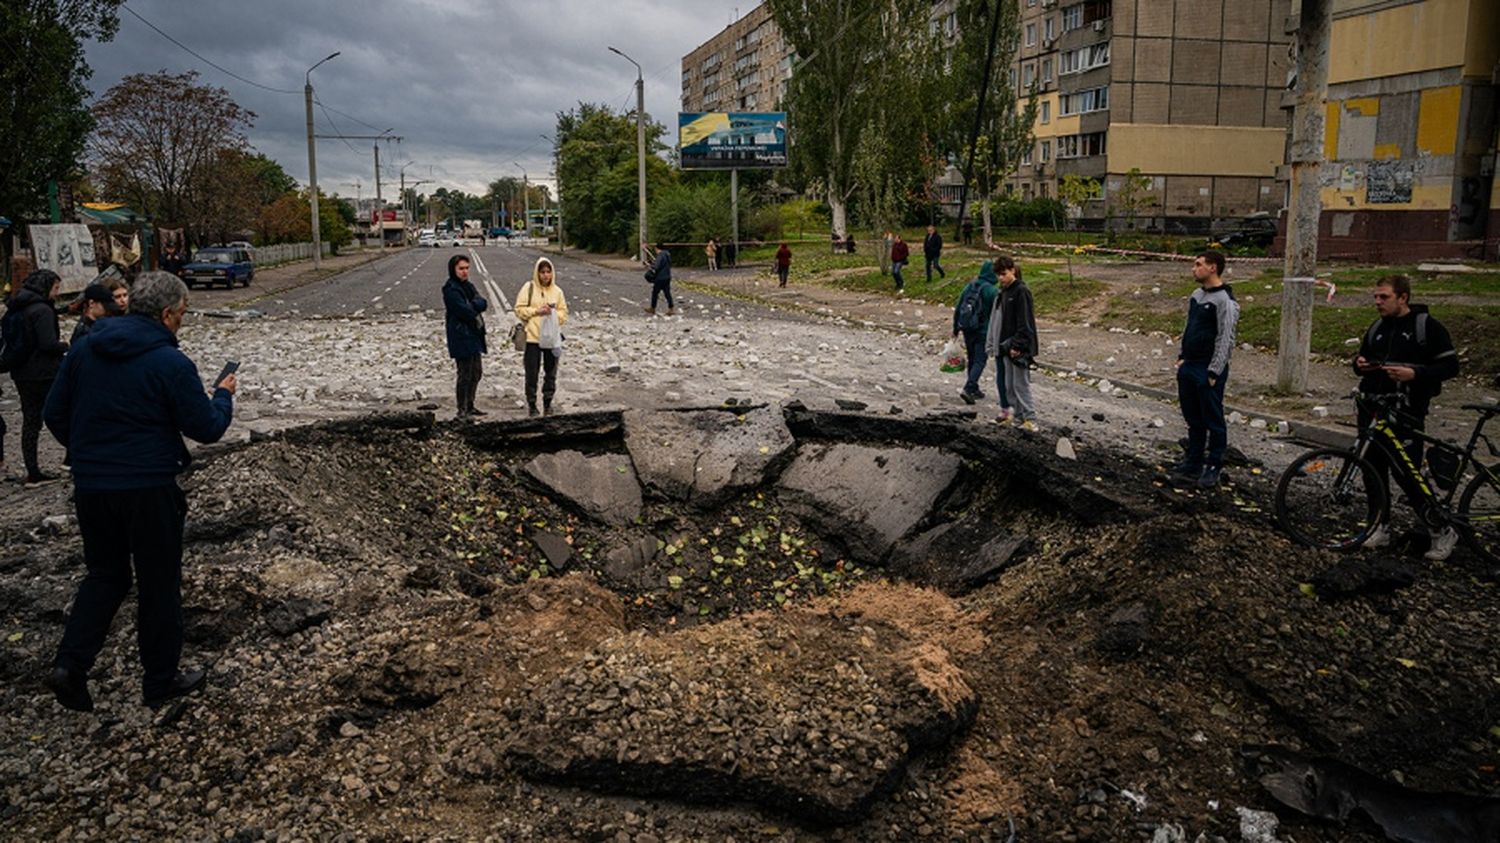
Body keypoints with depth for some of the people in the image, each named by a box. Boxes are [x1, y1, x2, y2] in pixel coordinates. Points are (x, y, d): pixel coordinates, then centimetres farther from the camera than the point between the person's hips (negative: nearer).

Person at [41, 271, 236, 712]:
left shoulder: (84, 349, 3)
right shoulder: (171, 363, -15)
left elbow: (54, 414, 9)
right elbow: (206, 428, -11)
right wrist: (223, 395, 8)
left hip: (90, 487, 5)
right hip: (148, 488, -5)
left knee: (104, 574, 21)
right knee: (159, 583, 9)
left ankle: (70, 663, 6)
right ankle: (161, 679, 20)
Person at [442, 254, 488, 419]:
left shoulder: (467, 286, 14)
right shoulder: (451, 289, -13)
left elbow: (483, 304, 1)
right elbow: (464, 311, -21)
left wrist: (471, 305, -17)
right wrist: (477, 319, -3)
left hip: (473, 336, 9)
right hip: (461, 336, -9)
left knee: (476, 372, 16)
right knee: (465, 375, -5)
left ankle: (469, 406, 27)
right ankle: (462, 411, 2)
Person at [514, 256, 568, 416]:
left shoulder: (557, 291, 6)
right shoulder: (529, 288, -2)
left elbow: (564, 314, 8)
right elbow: (519, 310, -4)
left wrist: (553, 312, -11)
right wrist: (536, 311, -14)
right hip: (532, 337, -3)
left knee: (551, 373, 10)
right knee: (532, 373, 3)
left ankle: (547, 403, 23)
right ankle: (531, 404, 14)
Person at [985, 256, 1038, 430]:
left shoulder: (1021, 291, -12)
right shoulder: (1003, 292, 14)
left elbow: (1025, 322, -16)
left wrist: (1017, 345, -20)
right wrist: (993, 344, 13)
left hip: (1019, 347, -9)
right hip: (1006, 346, 9)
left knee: (1020, 384, -7)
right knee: (1010, 385, 10)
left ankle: (1030, 419, -2)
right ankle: (1019, 417, 17)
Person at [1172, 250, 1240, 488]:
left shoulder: (1224, 300, -15)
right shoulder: (1196, 296, 12)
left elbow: (1225, 339, -17)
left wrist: (1214, 372, -18)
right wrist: (1182, 356, 16)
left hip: (1208, 370, -9)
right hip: (1189, 367, 9)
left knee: (1213, 421, 2)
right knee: (1193, 419, 15)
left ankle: (1213, 468, 11)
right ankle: (1193, 464, 25)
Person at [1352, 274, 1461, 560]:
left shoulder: (1428, 327, -5)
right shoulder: (1377, 328, 13)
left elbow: (1450, 366, -7)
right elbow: (1363, 357, 25)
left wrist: (1415, 373, -21)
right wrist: (1360, 364, 1)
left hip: (1406, 413, -6)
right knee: (1374, 469, 9)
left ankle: (1444, 530, 10)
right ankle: (1381, 527, 22)